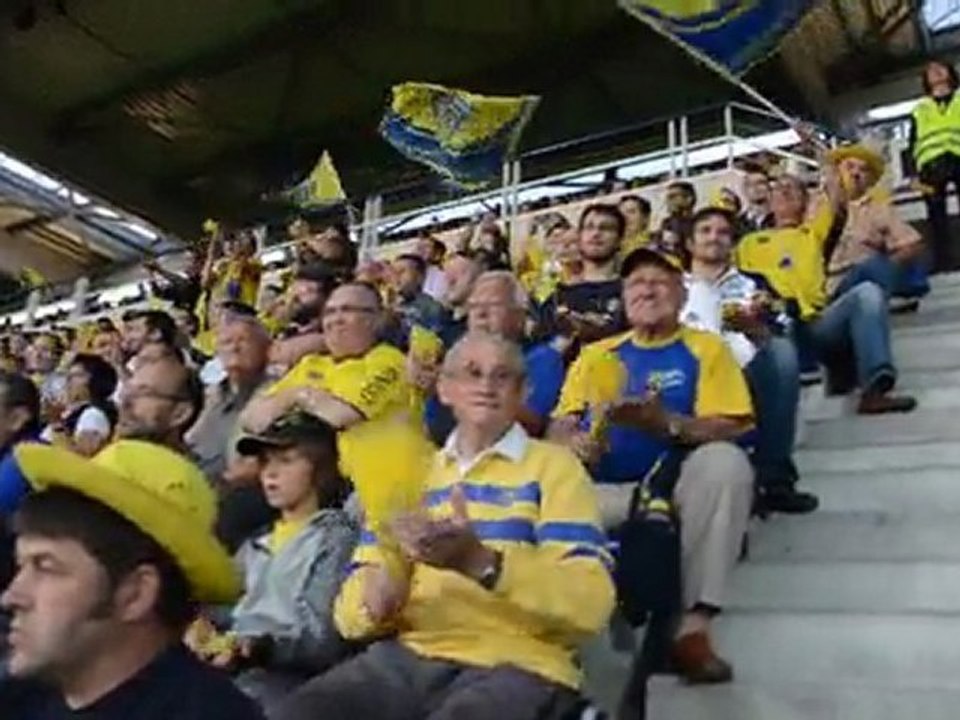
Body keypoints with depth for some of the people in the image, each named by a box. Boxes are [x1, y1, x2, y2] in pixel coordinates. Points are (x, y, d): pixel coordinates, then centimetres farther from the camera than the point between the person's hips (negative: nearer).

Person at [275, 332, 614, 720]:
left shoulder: (552, 466, 4)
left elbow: (590, 603, -10)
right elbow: (348, 611, 14)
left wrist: (481, 563, -24)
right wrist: (376, 603, -10)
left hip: (514, 665, -3)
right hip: (408, 656, 3)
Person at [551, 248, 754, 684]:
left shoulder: (706, 348, 11)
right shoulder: (595, 354, 20)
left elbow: (730, 428, -2)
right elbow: (559, 426, 13)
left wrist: (667, 424, -22)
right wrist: (573, 443, -13)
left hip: (674, 486, -1)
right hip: (601, 492, 2)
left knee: (725, 461, -33)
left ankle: (694, 628, -30)